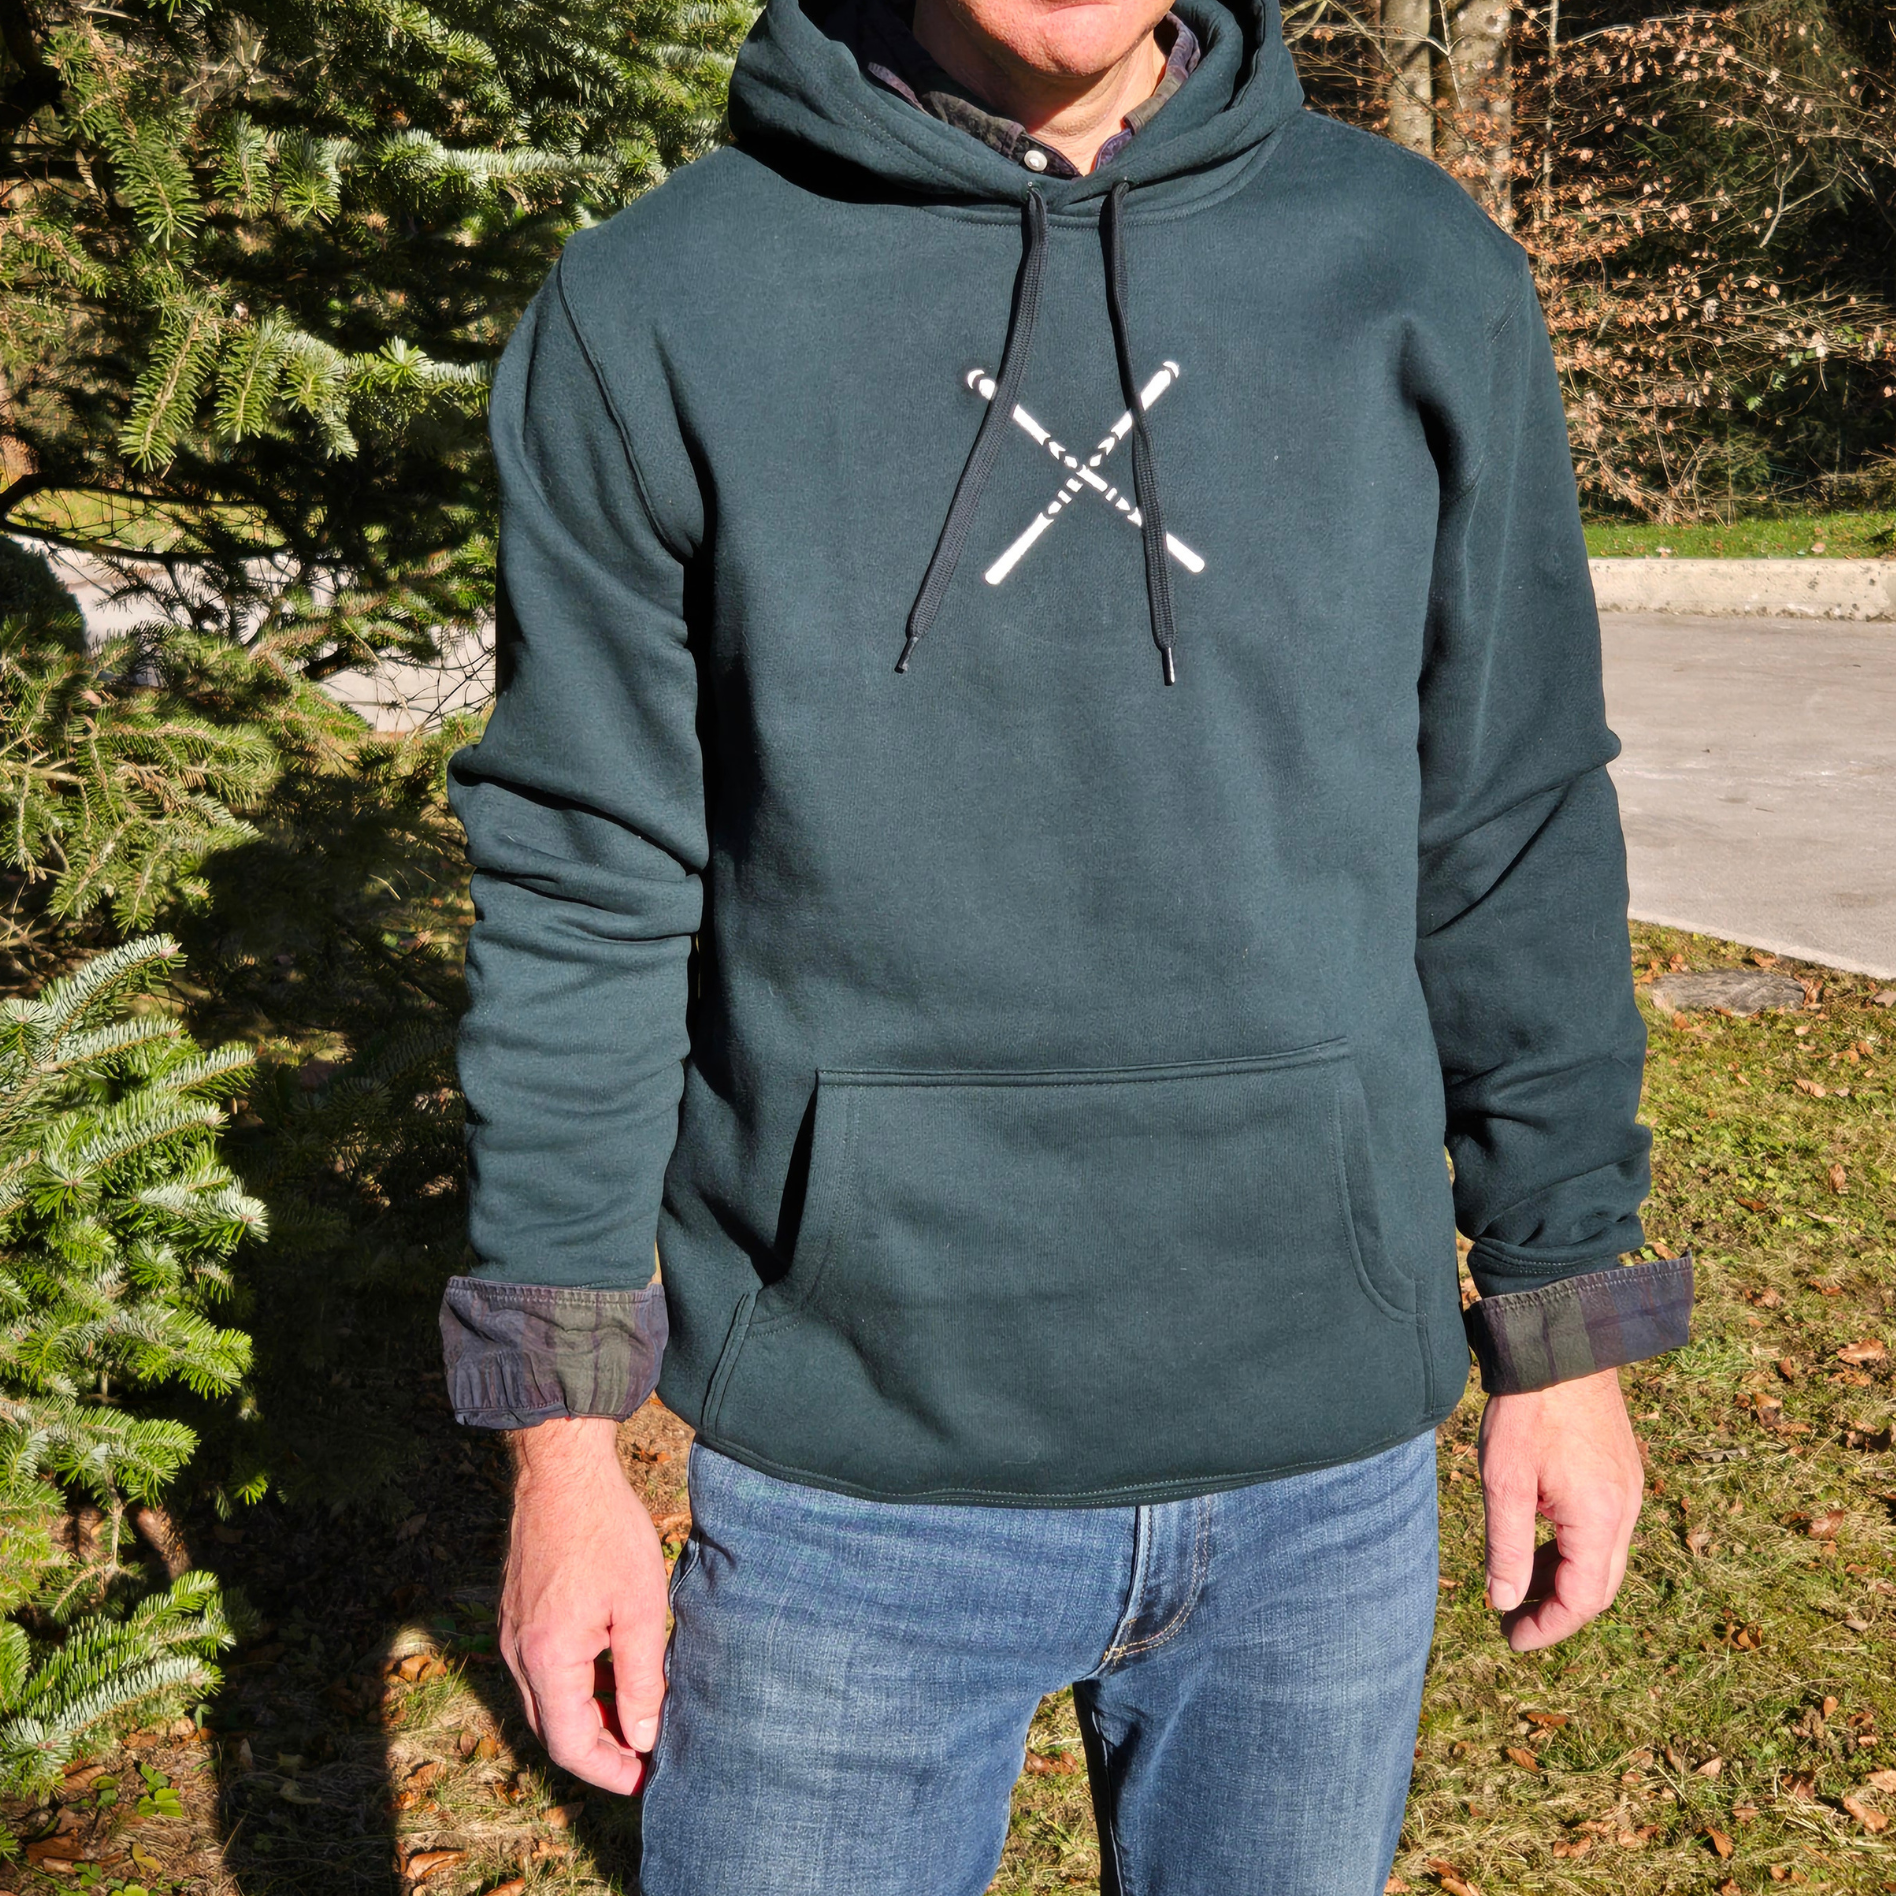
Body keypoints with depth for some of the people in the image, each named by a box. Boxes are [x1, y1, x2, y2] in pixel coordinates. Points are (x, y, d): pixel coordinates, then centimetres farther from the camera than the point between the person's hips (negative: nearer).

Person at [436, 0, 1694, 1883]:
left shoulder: (1419, 270, 0)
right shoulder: (652, 309, -5)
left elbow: (1514, 847, 4)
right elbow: (584, 895, -3)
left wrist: (1564, 1336, 7)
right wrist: (564, 1438, -3)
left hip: (1325, 1467, 2)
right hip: (849, 1478, -1)